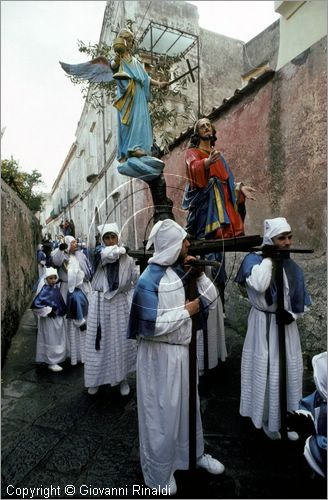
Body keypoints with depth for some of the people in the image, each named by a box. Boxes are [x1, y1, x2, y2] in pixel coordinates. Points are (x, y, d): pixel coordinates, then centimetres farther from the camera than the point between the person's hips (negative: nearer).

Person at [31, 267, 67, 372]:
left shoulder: (55, 287, 1)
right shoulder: (45, 290, -21)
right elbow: (36, 304, -26)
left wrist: (62, 312, 10)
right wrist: (48, 311, -21)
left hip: (58, 318, 8)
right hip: (49, 320, -8)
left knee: (59, 340, 19)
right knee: (51, 341, 5)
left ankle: (57, 359, 36)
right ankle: (51, 362, 20)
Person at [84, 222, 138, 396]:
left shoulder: (127, 259, 0)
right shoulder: (98, 252, -3)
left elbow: (136, 281, 6)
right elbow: (109, 254, -26)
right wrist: (122, 249, -9)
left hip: (120, 304, 1)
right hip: (100, 303, -1)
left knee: (121, 341, 10)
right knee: (99, 341, 9)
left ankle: (122, 378, 28)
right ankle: (95, 379, 28)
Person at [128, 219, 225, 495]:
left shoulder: (180, 270, 0)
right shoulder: (149, 280, -22)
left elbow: (210, 297, 3)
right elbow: (151, 326, -28)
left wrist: (198, 272, -12)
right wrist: (186, 311, -20)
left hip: (183, 350, 7)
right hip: (159, 355, -7)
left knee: (189, 405, 25)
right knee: (162, 413, 12)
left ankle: (194, 452, 52)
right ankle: (159, 473, 39)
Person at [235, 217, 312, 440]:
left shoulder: (293, 267, 3)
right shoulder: (254, 259, -12)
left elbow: (302, 301, 9)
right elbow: (258, 285, -32)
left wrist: (292, 314, -11)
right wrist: (268, 258, -21)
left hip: (286, 325, 5)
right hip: (263, 326, -4)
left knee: (289, 372, 15)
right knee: (266, 372, 7)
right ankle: (267, 418, 30)